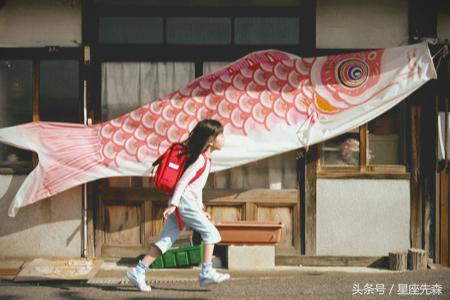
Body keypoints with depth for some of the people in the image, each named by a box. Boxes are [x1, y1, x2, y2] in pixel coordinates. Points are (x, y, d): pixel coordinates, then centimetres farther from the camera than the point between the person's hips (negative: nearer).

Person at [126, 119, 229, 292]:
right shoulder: (201, 159, -10)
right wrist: (173, 204, -21)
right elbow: (183, 181, -17)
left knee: (166, 240, 4)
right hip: (184, 201, -9)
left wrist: (200, 208, 28)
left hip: (179, 202, 9)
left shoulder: (204, 159, 20)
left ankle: (138, 272, 0)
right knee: (210, 232, -2)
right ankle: (207, 273, 1)